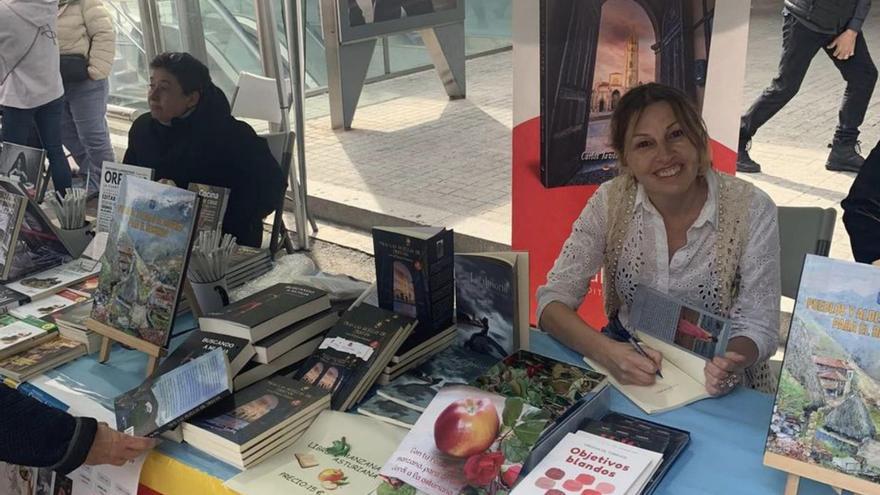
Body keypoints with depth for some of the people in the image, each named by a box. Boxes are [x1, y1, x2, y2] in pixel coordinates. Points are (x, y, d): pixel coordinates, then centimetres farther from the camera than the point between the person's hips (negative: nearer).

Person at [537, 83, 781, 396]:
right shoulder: (611, 201, -6)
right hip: (625, 356, 2)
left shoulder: (751, 209, -12)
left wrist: (730, 364, -32)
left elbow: (758, 326, -8)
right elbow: (553, 299, -10)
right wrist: (605, 351, -30)